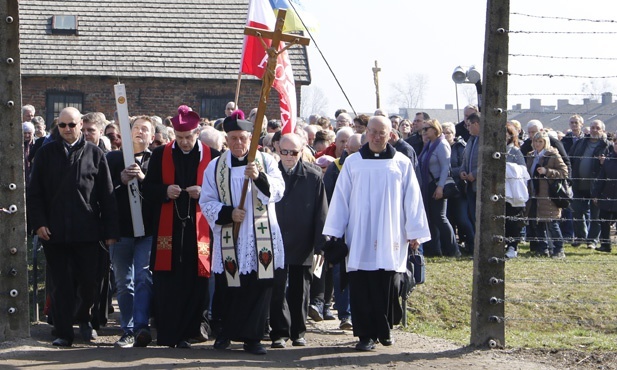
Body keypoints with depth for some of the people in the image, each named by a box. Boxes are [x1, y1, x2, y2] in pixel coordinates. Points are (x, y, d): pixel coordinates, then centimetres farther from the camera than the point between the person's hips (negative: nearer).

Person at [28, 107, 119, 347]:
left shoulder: (95, 155, 6)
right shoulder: (46, 154, 8)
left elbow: (106, 195, 5)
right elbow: (35, 193, 8)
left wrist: (110, 231, 1)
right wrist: (39, 223, -5)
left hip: (87, 231, 0)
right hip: (54, 232, 0)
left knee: (89, 282, 1)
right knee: (61, 284, 2)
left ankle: (83, 318, 28)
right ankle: (63, 333, 8)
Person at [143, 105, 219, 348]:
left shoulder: (212, 156, 4)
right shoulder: (160, 155, 8)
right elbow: (148, 189, 9)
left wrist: (203, 192, -14)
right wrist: (165, 191, -10)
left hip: (198, 230, 0)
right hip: (167, 230, 1)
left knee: (194, 283, 0)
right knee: (165, 284, -3)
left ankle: (185, 333, 9)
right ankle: (166, 334, 2)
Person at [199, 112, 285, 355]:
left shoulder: (266, 161, 5)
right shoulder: (215, 167, 7)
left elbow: (277, 191, -9)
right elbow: (206, 202, 4)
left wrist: (260, 177, -28)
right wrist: (228, 213, -12)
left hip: (261, 238, -1)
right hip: (228, 239, 1)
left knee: (259, 287, -3)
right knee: (228, 287, 4)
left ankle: (252, 337, 6)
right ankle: (225, 332, 23)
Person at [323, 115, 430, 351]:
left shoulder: (402, 164, 5)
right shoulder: (353, 163, 6)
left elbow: (412, 199, 5)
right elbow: (340, 198, 7)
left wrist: (414, 232, 1)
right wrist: (333, 233, 3)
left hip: (390, 240, 0)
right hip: (360, 241, 0)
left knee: (387, 287, -1)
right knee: (361, 289, -4)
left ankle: (384, 330, 15)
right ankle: (365, 334, 2)